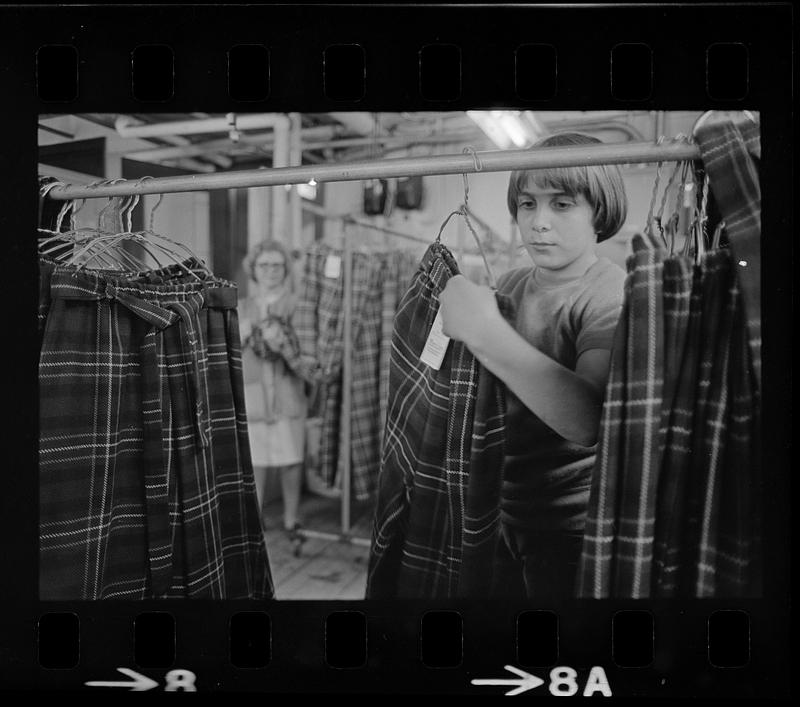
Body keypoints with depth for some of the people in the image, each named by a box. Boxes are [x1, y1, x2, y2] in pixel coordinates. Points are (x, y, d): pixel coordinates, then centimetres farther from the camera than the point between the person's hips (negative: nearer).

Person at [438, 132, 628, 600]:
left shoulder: (613, 296, -15)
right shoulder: (510, 286, 5)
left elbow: (589, 420, -33)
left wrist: (486, 334, -37)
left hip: (571, 530, -6)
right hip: (502, 518, 6)